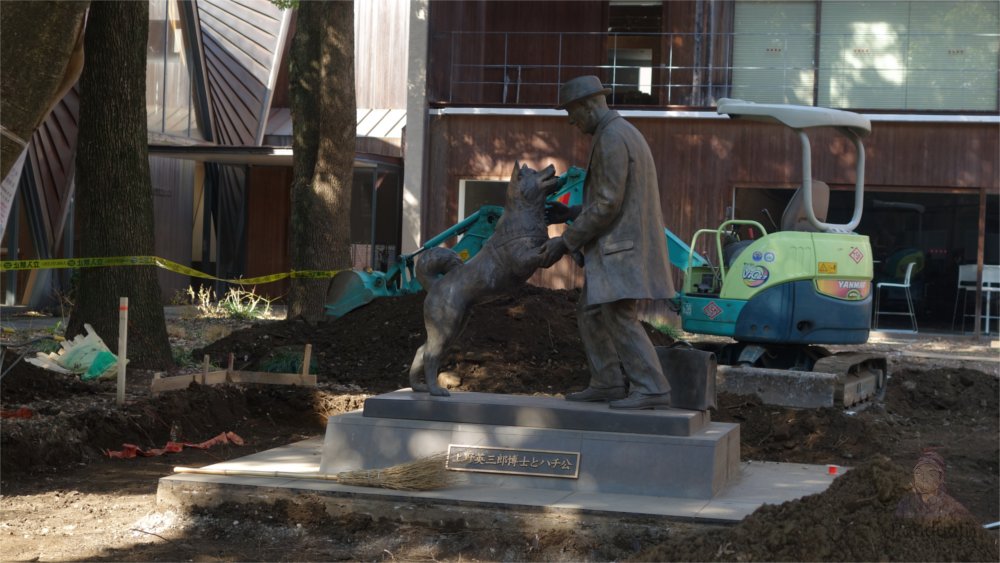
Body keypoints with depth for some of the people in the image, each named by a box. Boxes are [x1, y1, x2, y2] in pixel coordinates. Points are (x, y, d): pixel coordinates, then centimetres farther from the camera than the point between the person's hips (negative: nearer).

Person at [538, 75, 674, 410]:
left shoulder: (611, 139, -16)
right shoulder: (622, 134, 18)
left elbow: (607, 205, -20)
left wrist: (566, 242, -14)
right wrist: (572, 213, 19)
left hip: (621, 245, -11)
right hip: (620, 244, 11)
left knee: (620, 316, -13)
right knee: (591, 313, 14)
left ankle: (651, 391, -14)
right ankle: (607, 383, 17)